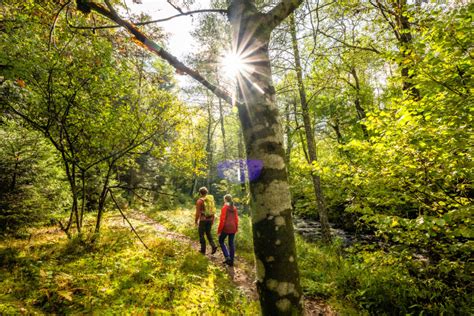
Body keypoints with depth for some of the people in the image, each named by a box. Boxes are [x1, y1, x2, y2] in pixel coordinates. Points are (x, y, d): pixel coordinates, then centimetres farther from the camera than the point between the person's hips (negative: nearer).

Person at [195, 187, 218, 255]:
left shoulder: (199, 201, -12)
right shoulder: (211, 199, 3)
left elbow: (198, 212, -12)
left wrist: (196, 220, 0)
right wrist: (213, 219, 17)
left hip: (203, 219, -5)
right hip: (210, 219, 5)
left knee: (201, 234, 9)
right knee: (208, 233, 20)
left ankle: (203, 250, 15)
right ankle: (213, 246, 4)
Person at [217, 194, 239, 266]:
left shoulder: (225, 207, -10)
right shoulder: (234, 208, 7)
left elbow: (222, 219, -13)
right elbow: (236, 219, 9)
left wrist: (219, 230, -7)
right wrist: (236, 228, 18)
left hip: (226, 228, -5)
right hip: (233, 228, 5)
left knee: (221, 241, 13)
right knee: (231, 243, 12)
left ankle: (227, 257, 0)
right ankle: (231, 261, 16)